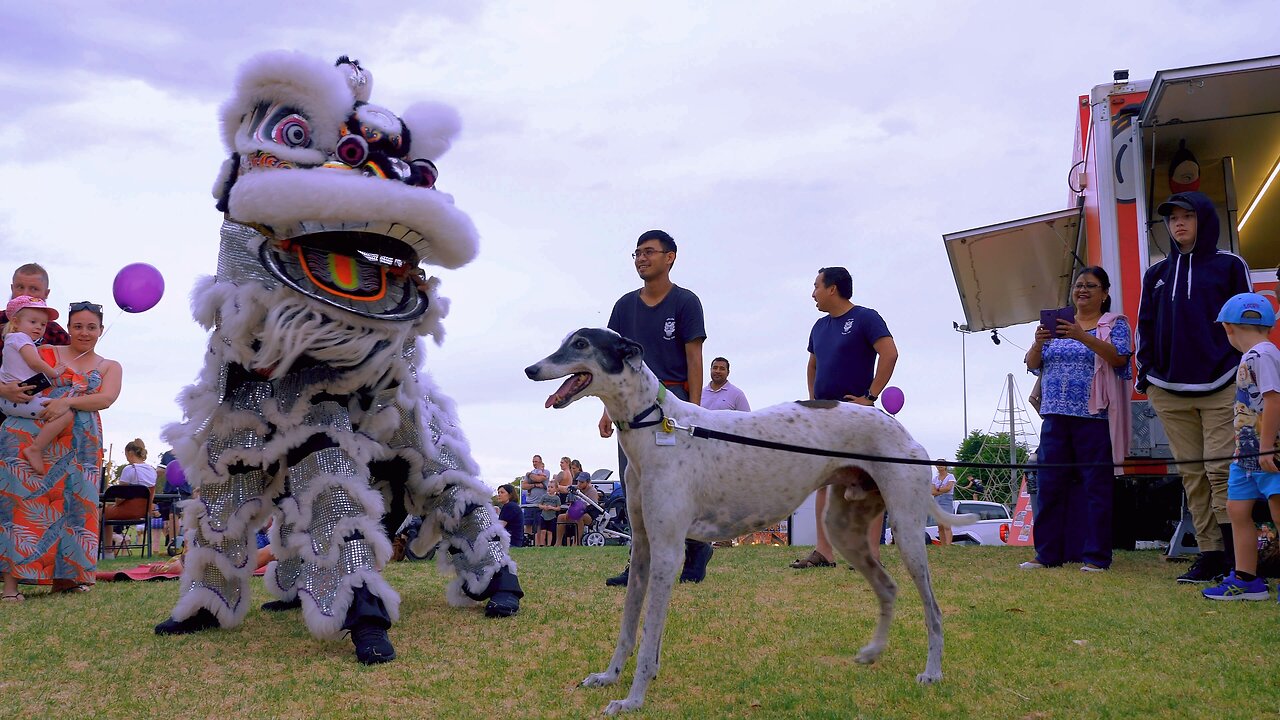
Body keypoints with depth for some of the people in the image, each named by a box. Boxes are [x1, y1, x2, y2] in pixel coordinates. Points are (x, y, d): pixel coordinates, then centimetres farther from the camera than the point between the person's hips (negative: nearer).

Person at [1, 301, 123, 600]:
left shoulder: (110, 367, 17)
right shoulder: (46, 353, 13)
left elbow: (106, 398, -2)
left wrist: (68, 401, -15)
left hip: (79, 444, 2)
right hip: (31, 435, -2)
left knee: (73, 501, -1)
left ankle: (63, 576, 6)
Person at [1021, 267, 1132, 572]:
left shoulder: (1115, 324, 5)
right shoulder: (1056, 325, 18)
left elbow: (1119, 357, -13)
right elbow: (1032, 365, 12)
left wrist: (1083, 337, -24)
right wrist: (1038, 342, -9)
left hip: (1094, 417, -5)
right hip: (1056, 416, 5)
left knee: (1096, 486, -3)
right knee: (1050, 485, 4)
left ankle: (1095, 556, 2)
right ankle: (1048, 553, 11)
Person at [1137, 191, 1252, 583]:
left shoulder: (1229, 265, 5)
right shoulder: (1157, 273, 14)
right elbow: (1144, 324, 17)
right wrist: (1145, 372, 9)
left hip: (1222, 387, -4)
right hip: (1169, 390, 4)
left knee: (1222, 470, -10)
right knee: (1192, 474, 3)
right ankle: (1210, 554, 8)